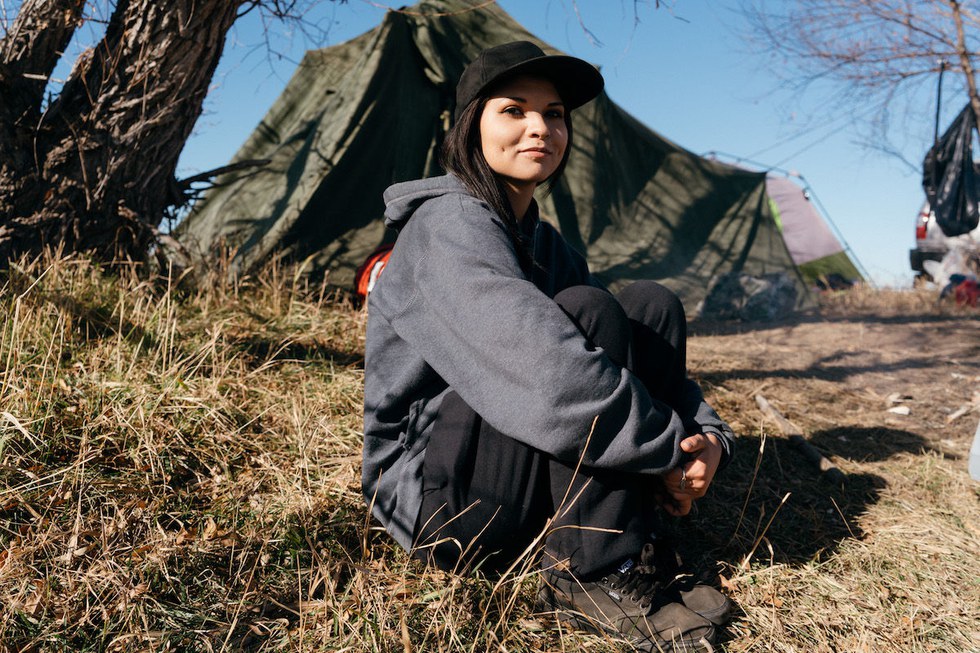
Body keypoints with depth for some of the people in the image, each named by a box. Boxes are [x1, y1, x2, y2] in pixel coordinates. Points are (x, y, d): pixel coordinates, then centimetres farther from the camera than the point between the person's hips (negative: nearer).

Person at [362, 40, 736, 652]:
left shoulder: (546, 244, 11)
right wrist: (672, 451, -19)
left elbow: (647, 354, 9)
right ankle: (596, 578, -16)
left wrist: (708, 434, -9)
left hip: (528, 485, 8)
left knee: (652, 308, -5)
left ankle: (634, 558, -7)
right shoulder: (450, 226, -18)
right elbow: (551, 381, -32)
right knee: (586, 312, -25)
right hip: (440, 503, -8)